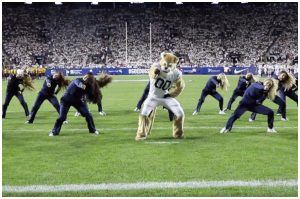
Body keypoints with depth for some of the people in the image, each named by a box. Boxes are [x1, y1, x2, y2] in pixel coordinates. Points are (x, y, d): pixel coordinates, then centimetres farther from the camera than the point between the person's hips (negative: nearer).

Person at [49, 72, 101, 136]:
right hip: (66, 100, -4)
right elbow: (78, 83, -55)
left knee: (88, 114, -2)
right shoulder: (78, 80, -29)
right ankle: (54, 132, 7)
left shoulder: (88, 87, -14)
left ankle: (93, 130, 16)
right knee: (62, 117, -12)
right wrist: (81, 85, -77)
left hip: (77, 100, 4)